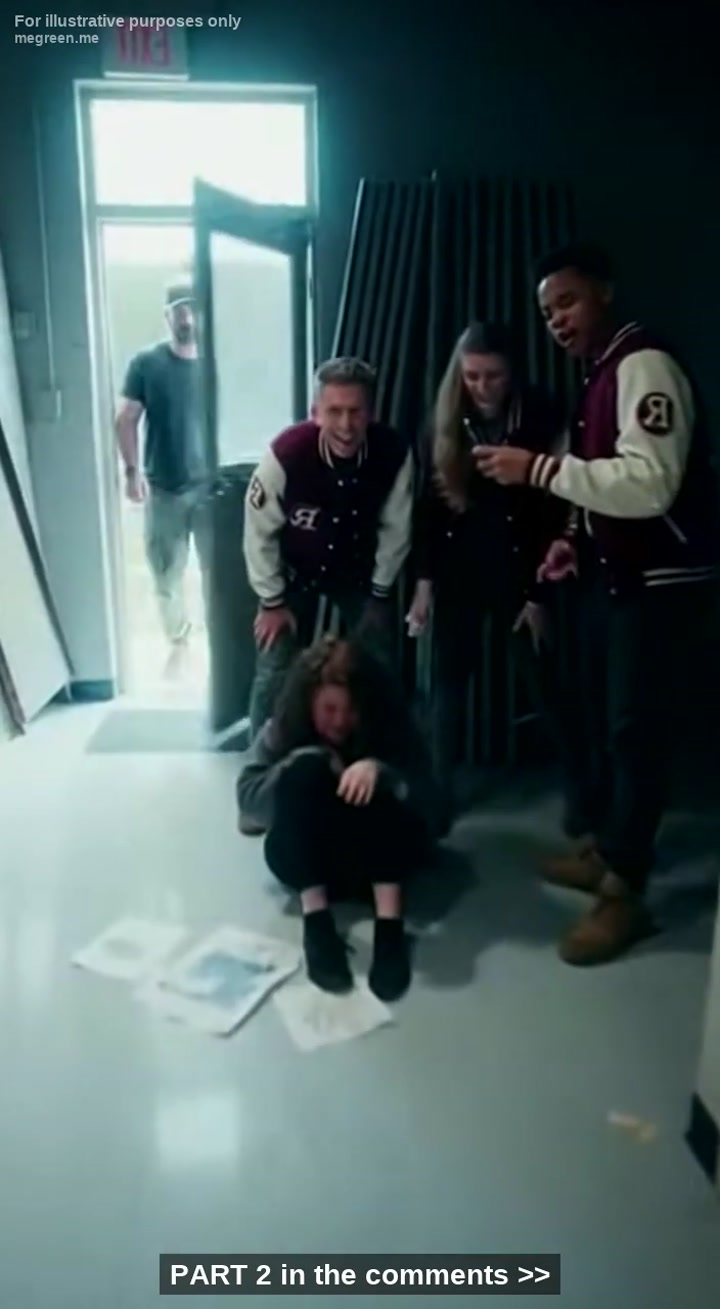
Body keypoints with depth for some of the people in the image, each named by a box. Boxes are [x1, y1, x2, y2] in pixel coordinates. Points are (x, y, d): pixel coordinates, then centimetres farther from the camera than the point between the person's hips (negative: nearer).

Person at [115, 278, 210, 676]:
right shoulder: (146, 364, -1)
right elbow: (126, 420, 1)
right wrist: (133, 470, -10)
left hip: (210, 486, 0)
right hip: (163, 490, 0)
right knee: (167, 574, 7)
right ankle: (178, 642, 25)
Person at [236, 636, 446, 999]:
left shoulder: (390, 726, -12)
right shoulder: (283, 730, -8)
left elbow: (431, 808, -20)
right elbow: (247, 797, -15)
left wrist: (380, 770, -38)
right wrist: (302, 764, -25)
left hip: (378, 855, 0)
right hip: (302, 858, 0)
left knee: (380, 785, -30)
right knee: (304, 769, -28)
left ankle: (390, 922, -40)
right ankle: (315, 917, -36)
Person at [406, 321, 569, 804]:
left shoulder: (540, 419, -9)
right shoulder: (442, 425, 0)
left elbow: (555, 512, -9)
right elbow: (427, 508, 2)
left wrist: (540, 592, -11)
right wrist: (424, 580, -2)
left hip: (520, 568, -2)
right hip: (458, 569, 3)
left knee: (542, 681, 2)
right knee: (450, 677, 7)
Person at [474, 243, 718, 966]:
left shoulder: (645, 366, -17)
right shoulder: (598, 374, 14)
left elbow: (650, 485, -30)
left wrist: (539, 469, -30)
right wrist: (576, 539, 6)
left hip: (660, 580, -10)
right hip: (612, 573, 10)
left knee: (635, 728, -4)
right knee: (597, 715, 16)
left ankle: (624, 891, 7)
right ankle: (597, 846, 32)